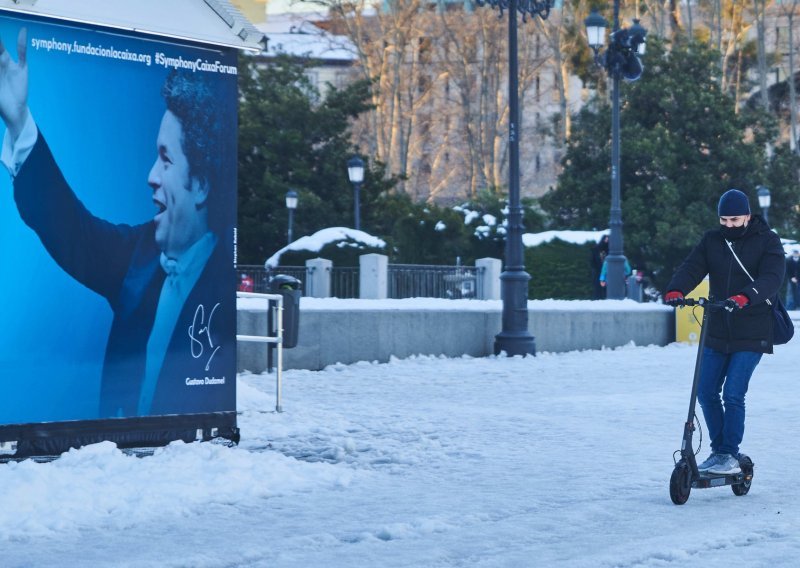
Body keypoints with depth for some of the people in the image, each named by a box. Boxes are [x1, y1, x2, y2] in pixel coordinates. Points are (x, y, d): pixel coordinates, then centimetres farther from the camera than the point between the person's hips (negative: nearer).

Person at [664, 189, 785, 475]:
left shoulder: (767, 241, -5)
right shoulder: (712, 241, 7)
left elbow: (772, 277, -20)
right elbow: (692, 267, -6)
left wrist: (745, 296, -38)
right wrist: (675, 290, -27)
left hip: (752, 333, -5)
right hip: (717, 331, 5)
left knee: (733, 393, -11)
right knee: (706, 392, 4)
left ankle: (730, 455, 1)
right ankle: (718, 451, 19)